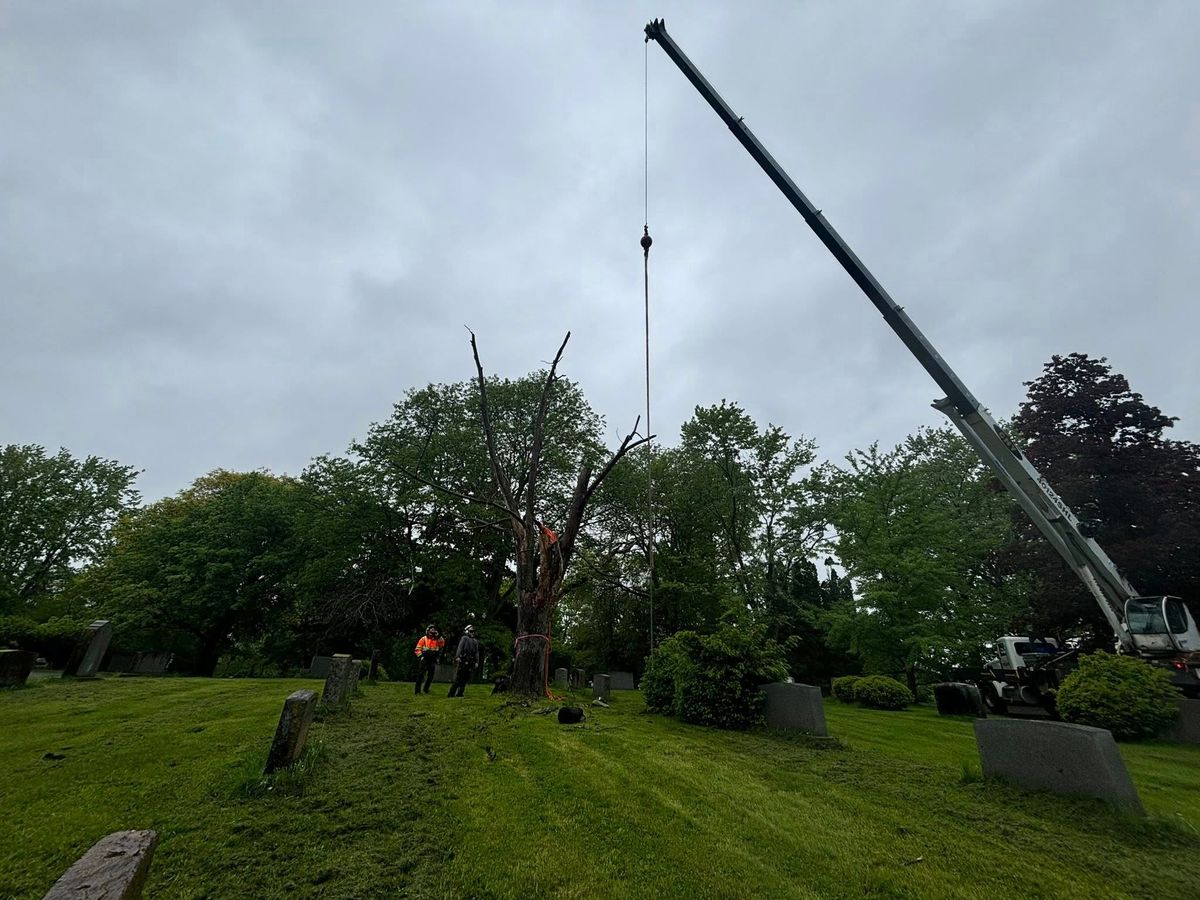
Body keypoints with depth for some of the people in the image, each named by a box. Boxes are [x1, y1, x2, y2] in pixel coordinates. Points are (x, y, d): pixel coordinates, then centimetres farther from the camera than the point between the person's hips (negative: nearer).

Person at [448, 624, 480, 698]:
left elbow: (477, 652, 18)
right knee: (458, 678, -7)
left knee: (465, 678, 4)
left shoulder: (475, 641, 22)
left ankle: (459, 693, 10)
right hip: (462, 660, -6)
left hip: (470, 662, 6)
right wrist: (458, 656, -21)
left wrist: (477, 662, 8)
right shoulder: (464, 638, 5)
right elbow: (460, 648, -8)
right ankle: (451, 694, -3)